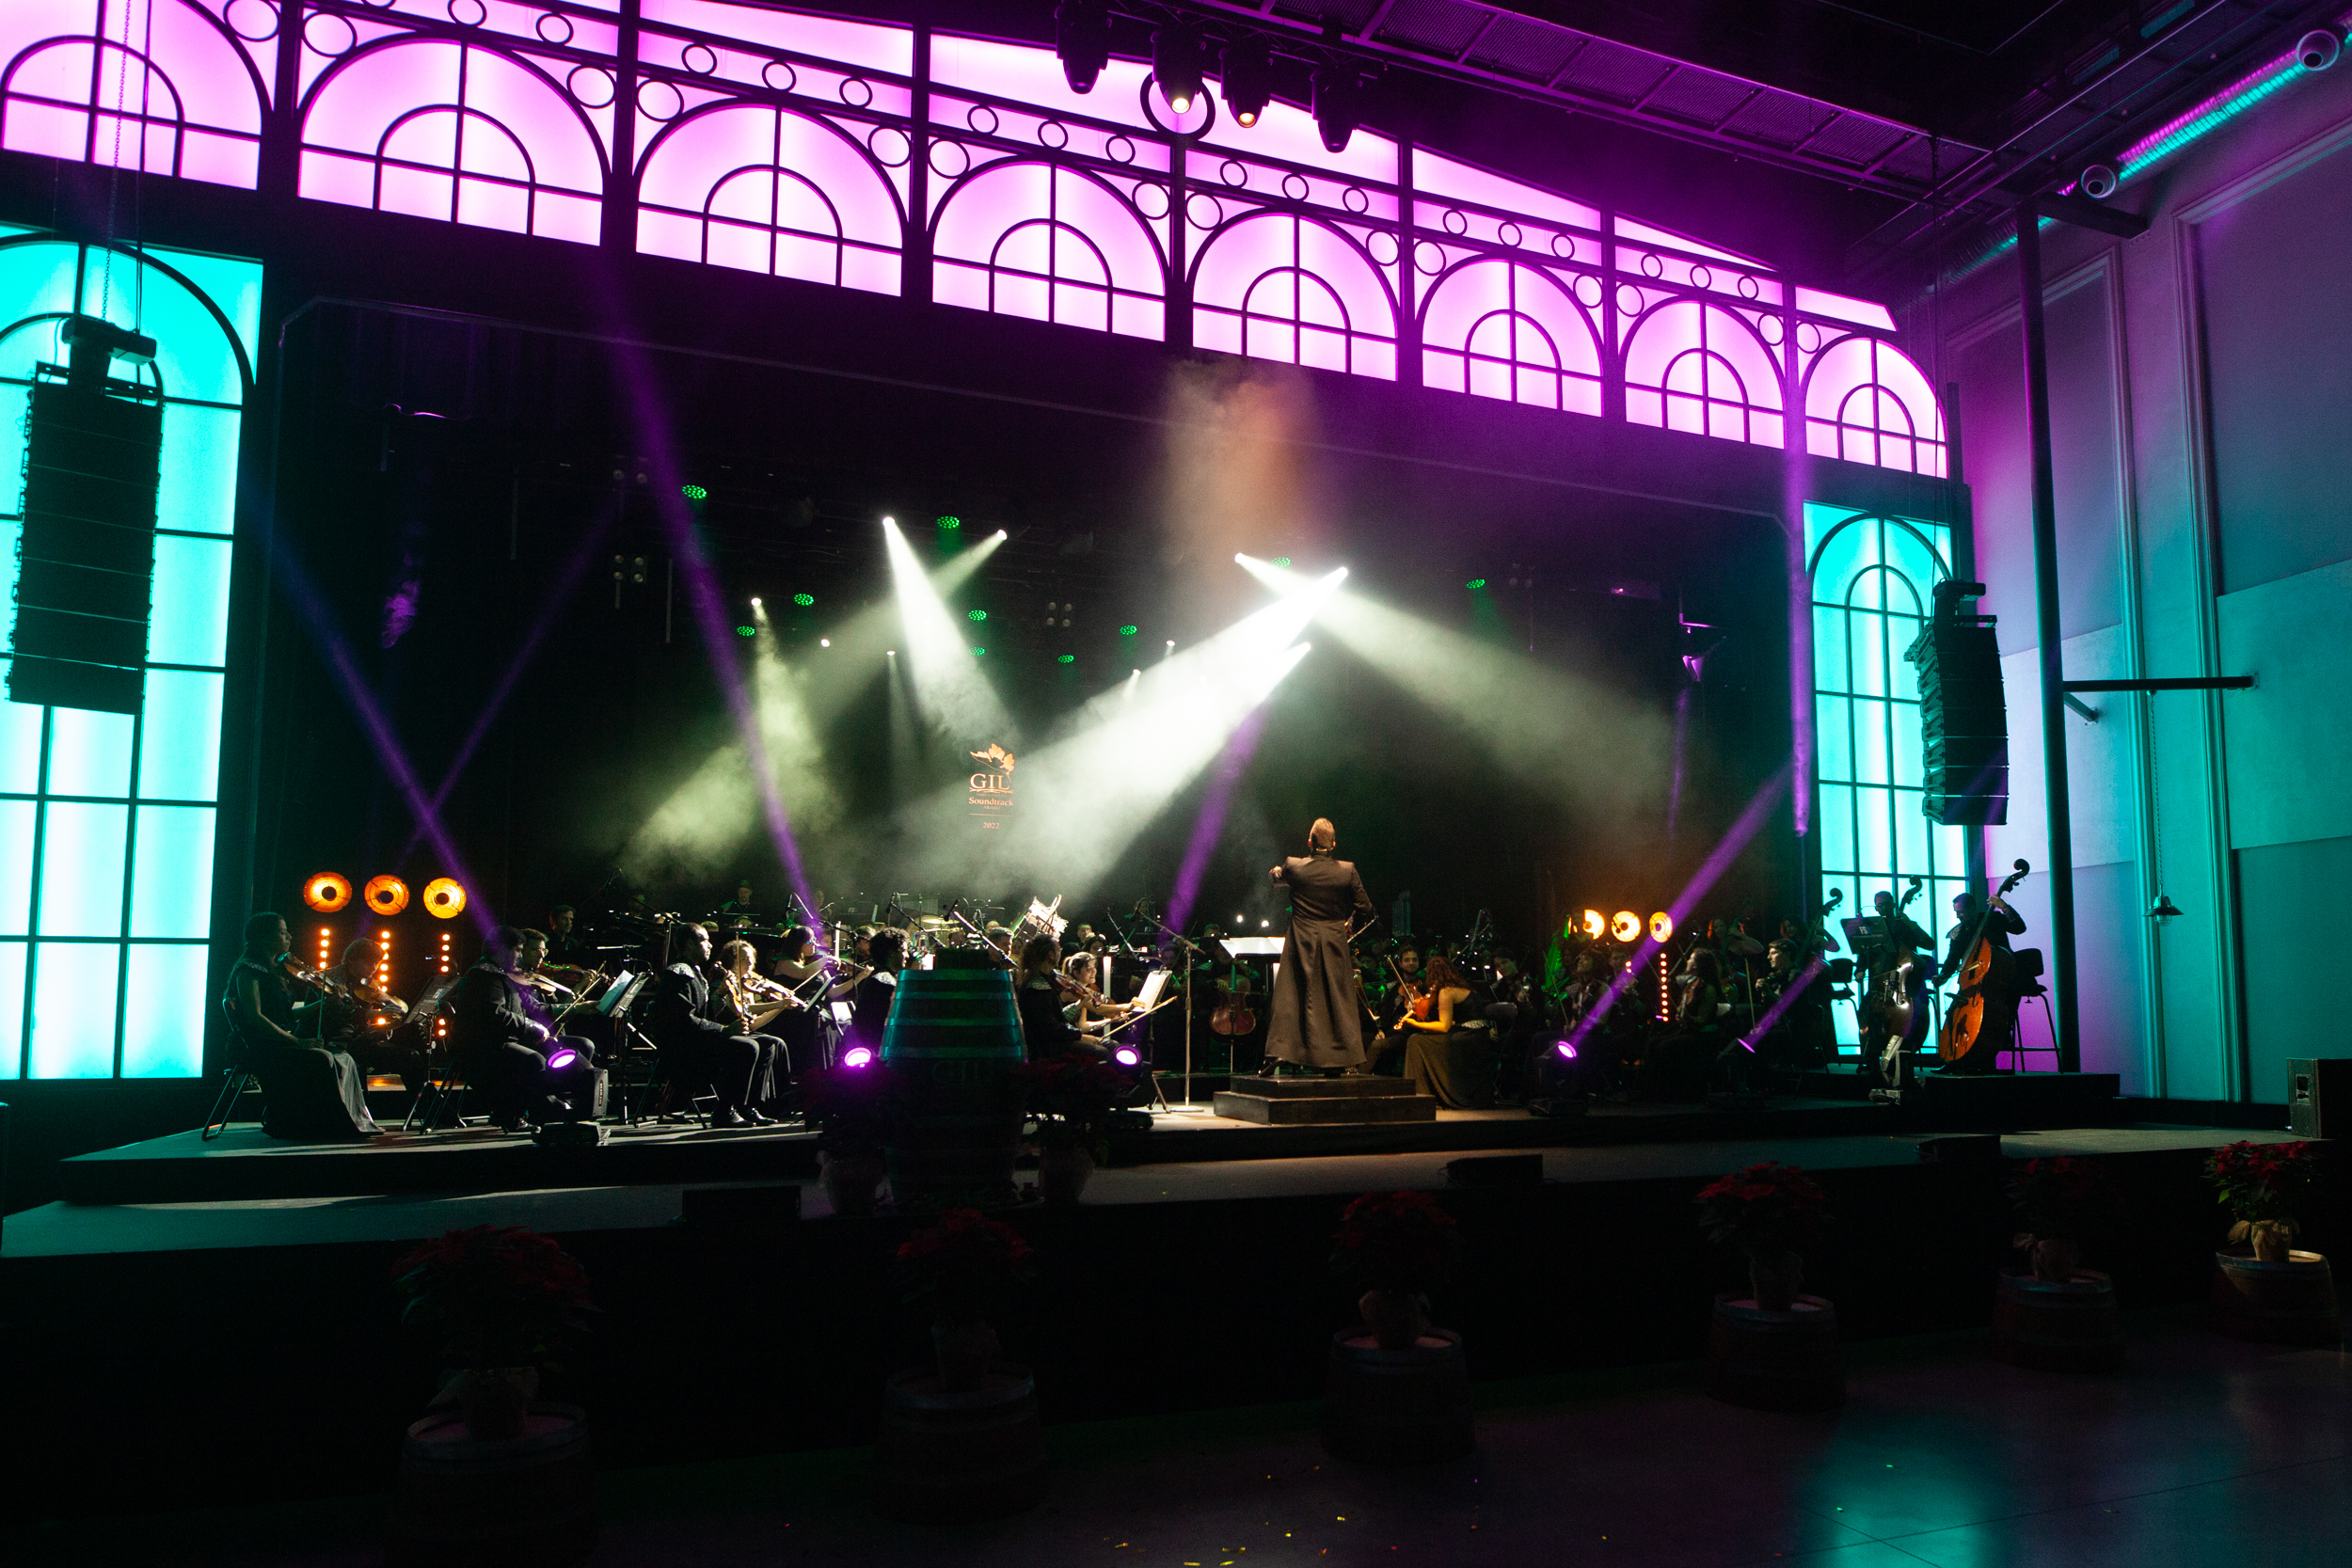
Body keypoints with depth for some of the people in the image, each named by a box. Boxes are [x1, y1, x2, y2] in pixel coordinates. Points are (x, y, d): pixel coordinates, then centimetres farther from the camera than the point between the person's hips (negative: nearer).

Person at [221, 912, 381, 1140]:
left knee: (342, 1058, -11)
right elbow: (254, 1018, -19)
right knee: (321, 1059, -29)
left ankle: (352, 1122, -13)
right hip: (259, 1047, -9)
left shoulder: (275, 969, 20)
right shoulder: (248, 970, -8)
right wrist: (296, 1040, -22)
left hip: (282, 1042, 9)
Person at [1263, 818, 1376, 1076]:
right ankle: (1341, 1060, 10)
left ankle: (1279, 1053, -5)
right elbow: (1365, 909, -2)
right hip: (1335, 942, 0)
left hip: (1301, 943, 0)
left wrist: (1277, 870, 41)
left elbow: (1274, 875, 18)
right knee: (1338, 999, 8)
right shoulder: (1347, 870, -7)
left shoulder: (1294, 866, -6)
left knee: (1289, 997, 3)